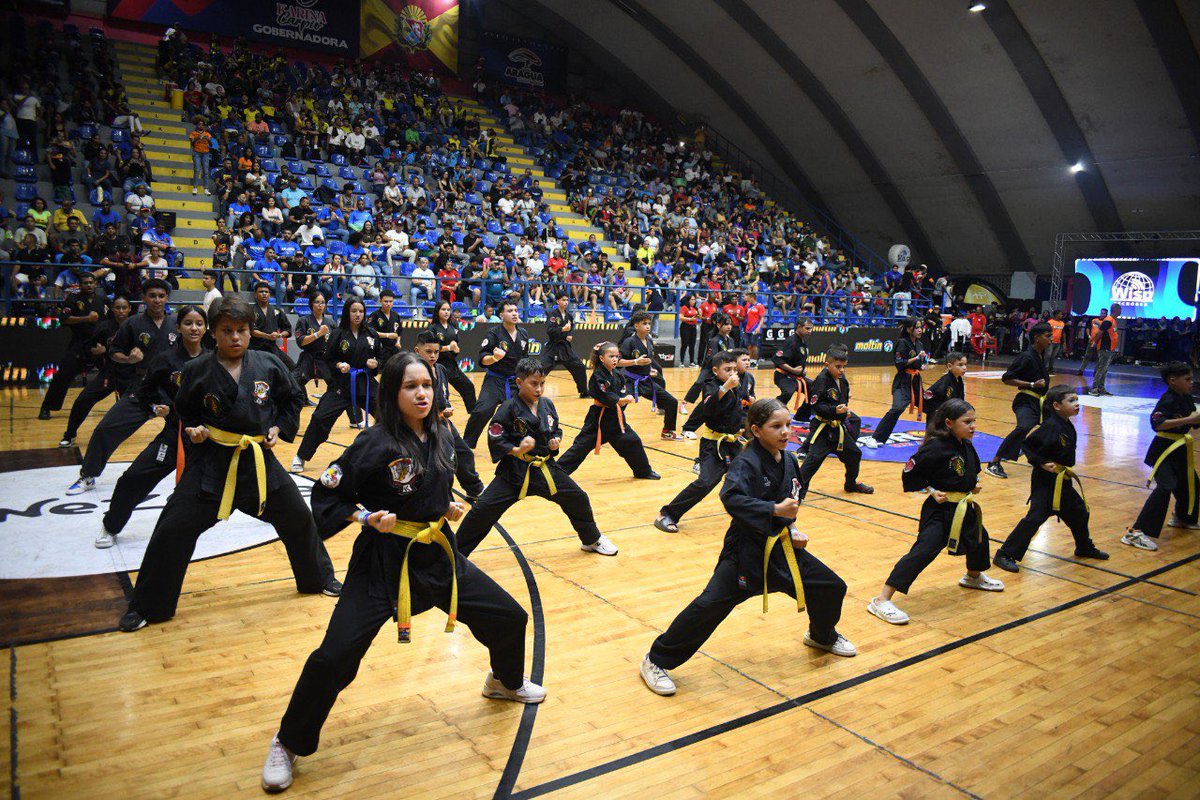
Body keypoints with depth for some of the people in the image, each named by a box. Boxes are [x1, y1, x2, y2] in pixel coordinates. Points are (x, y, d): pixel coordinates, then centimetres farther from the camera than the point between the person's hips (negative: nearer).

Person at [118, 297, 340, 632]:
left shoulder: (268, 365, -4)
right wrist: (192, 429, -11)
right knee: (174, 527, -6)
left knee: (297, 517, 9)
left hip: (260, 458, 2)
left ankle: (319, 578, 35)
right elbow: (185, 411, 7)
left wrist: (280, 427, -2)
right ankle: (146, 606, 14)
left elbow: (293, 399, 10)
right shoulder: (197, 370, -7)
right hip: (211, 462, -2)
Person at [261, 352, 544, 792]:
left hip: (438, 554, 6)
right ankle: (288, 744, 13)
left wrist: (450, 507, 0)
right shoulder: (375, 444, -19)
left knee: (510, 617, 10)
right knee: (335, 656, -15)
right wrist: (365, 517, -27)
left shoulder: (441, 439, 0)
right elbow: (326, 498, -12)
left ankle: (506, 681, 44)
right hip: (383, 561, -6)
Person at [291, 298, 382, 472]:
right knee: (320, 418, -10)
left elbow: (380, 357, 11)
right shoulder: (338, 334, -4)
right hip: (342, 386, -2)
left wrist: (376, 363, -10)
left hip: (367, 384, 2)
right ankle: (301, 457, 5)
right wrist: (339, 365, -18)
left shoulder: (371, 334, 3)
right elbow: (328, 359, 1)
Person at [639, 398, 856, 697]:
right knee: (711, 605, -17)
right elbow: (732, 498, -36)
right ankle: (657, 660, -3)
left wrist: (791, 528, 6)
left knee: (831, 587, 13)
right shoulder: (746, 463, -20)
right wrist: (775, 509, -36)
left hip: (781, 544, 8)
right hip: (746, 549, -7)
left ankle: (822, 636, 47)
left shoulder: (787, 460, 4)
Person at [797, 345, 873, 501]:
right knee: (814, 457, -16)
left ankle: (851, 484, 40)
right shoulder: (821, 380, -18)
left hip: (839, 426, 8)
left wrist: (846, 410, 6)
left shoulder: (842, 380, 6)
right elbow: (816, 405, -22)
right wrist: (835, 410, -30)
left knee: (853, 453, 19)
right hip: (823, 427, -8)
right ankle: (799, 489, -11)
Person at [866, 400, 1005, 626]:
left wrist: (975, 485, 6)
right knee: (923, 551, -19)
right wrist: (931, 491, -21)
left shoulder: (967, 446, 4)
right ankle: (882, 600, -20)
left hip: (963, 507, 9)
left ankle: (974, 577, 62)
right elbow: (910, 474, -18)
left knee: (979, 537, 29)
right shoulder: (936, 447, -22)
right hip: (940, 509, -9)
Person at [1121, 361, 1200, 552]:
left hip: (1180, 448, 9)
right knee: (1165, 486, -20)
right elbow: (1156, 423, -33)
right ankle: (1136, 532, -23)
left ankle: (1183, 518, 50)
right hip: (1164, 449, -9)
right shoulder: (1168, 399, -19)